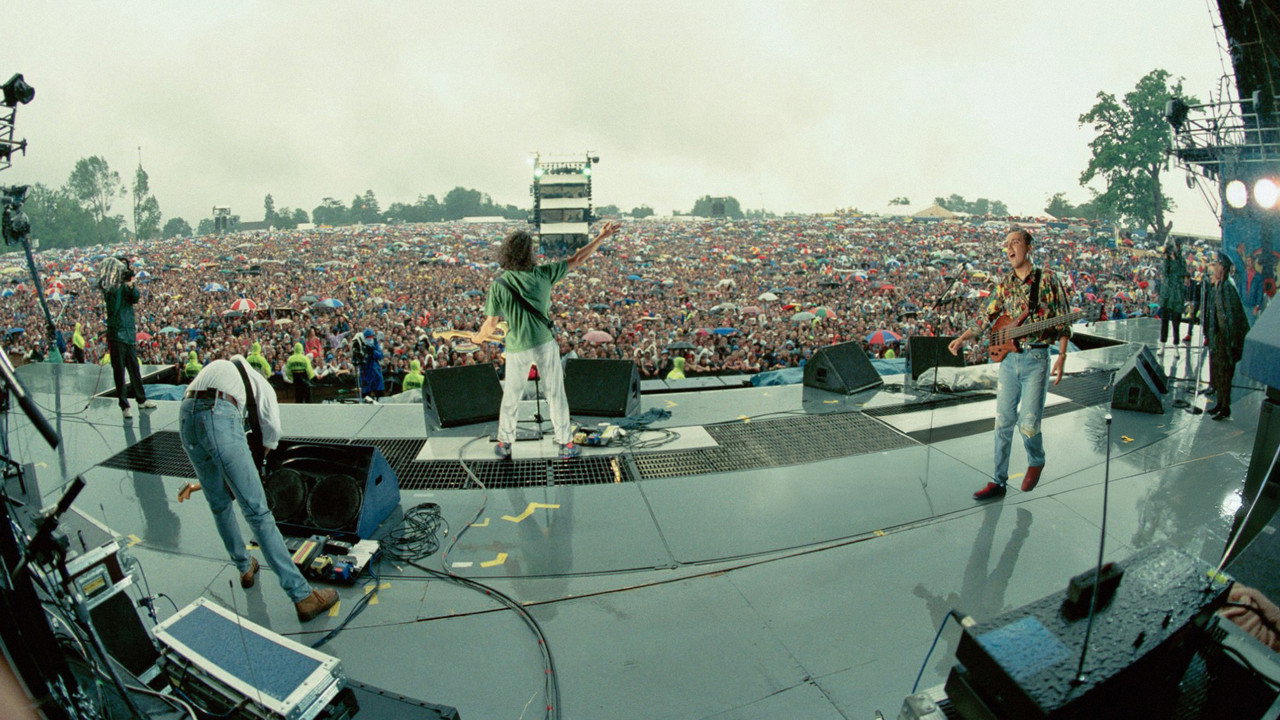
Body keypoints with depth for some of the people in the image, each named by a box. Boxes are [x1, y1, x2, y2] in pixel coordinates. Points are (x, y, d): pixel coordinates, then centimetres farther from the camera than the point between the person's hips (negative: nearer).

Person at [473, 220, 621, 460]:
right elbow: (576, 259, 1)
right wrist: (601, 237, 9)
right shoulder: (543, 273, -7)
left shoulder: (499, 285, -9)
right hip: (545, 344, 0)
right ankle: (566, 444, 17)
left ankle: (504, 445, 26)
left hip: (517, 349, 0)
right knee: (556, 395, 10)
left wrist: (478, 338, 16)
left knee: (510, 397, 16)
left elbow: (491, 325, -6)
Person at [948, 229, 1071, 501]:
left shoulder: (1047, 278, -2)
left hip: (1036, 359, -4)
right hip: (1007, 359, 4)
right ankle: (998, 482, 13)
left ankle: (1036, 462, 27)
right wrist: (962, 338, -4)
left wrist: (1061, 357, -9)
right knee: (1003, 423, 5)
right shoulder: (1004, 284, 10)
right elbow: (986, 317, 10)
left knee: (1028, 424, -6)